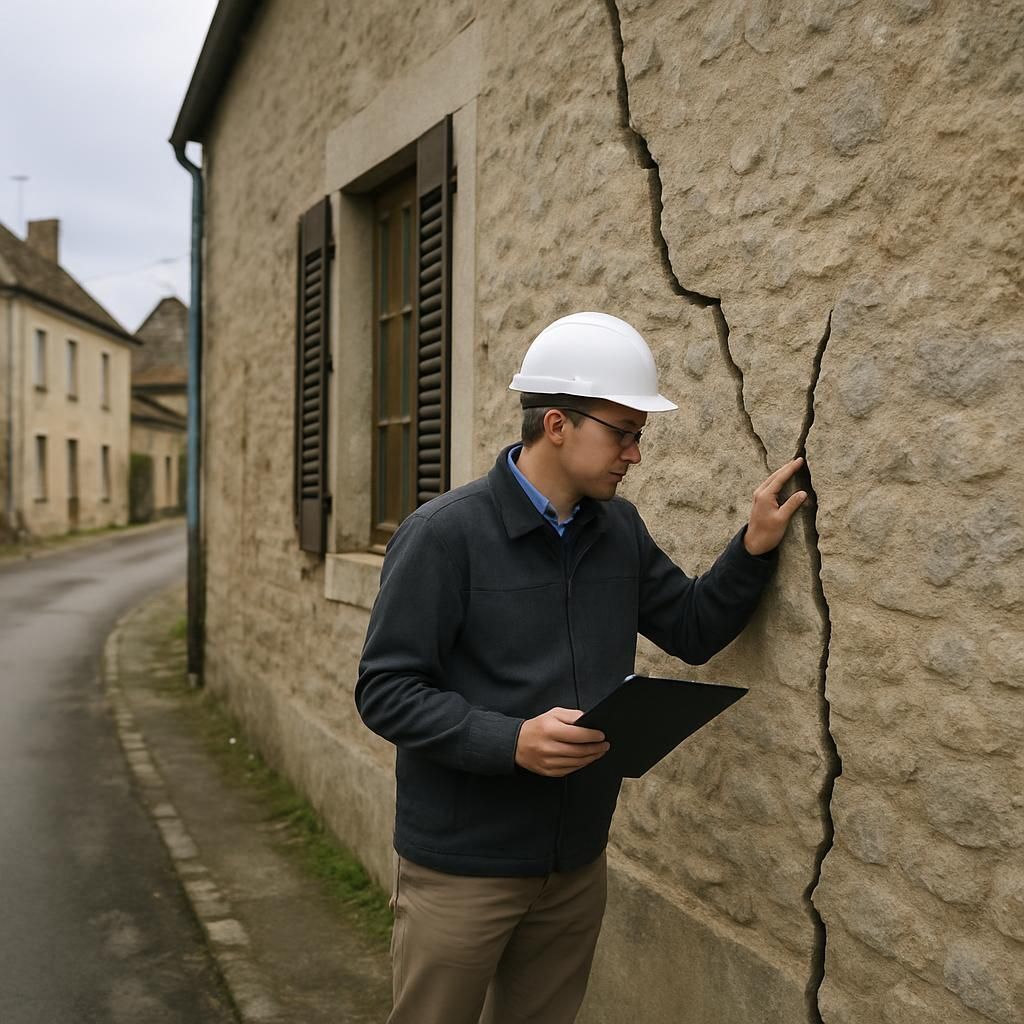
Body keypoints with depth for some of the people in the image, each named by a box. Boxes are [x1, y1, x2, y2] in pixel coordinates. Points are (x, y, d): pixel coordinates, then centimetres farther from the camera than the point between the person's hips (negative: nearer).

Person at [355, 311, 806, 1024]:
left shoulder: (621, 530, 3)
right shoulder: (445, 534, -16)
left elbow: (693, 630, 11)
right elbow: (385, 691, -17)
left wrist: (755, 547, -5)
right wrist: (511, 741, -29)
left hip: (578, 862, 6)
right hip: (461, 866, -5)